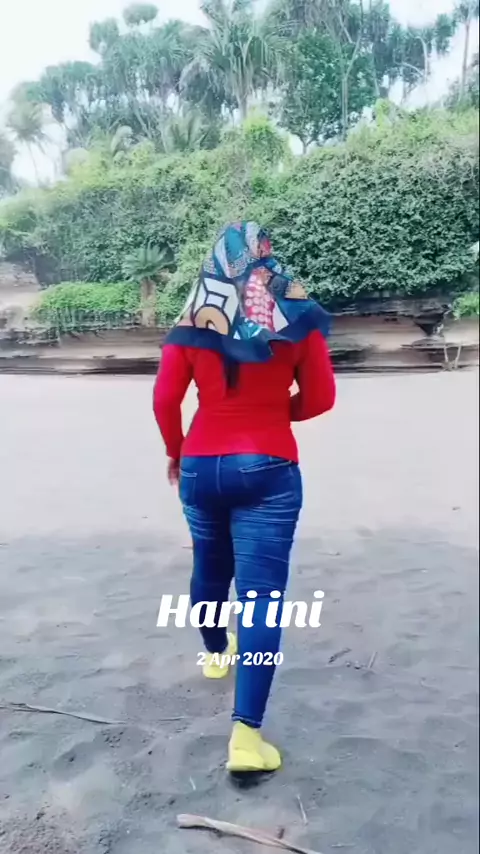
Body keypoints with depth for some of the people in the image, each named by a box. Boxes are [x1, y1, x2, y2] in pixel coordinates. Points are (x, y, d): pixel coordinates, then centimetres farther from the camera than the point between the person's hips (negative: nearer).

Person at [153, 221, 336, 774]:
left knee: (210, 569, 25)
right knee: (262, 594, -1)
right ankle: (246, 733, -5)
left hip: (201, 467, 3)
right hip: (268, 470, -2)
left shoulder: (193, 322, 0)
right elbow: (320, 398, 0)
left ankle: (215, 653, 49)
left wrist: (175, 454, 14)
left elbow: (164, 401, -2)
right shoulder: (295, 316, -3)